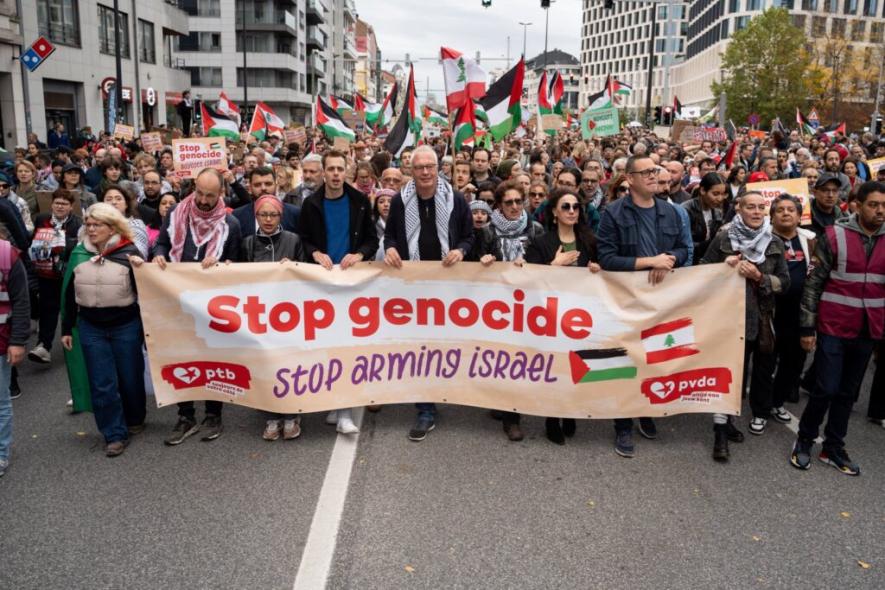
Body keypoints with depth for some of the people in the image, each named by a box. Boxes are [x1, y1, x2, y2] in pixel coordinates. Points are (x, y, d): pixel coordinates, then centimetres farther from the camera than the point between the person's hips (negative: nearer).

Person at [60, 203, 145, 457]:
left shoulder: (128, 252, -7)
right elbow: (70, 293, 10)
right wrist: (67, 328, 10)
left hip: (125, 326, -2)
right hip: (91, 328, 3)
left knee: (130, 378, 10)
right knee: (102, 384, 1)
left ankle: (135, 419, 35)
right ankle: (115, 434, 10)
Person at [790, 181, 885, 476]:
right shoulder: (834, 235, -7)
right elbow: (813, 283, -7)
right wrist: (807, 327, -9)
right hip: (833, 327, -4)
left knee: (848, 392, 11)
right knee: (827, 389, -3)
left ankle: (833, 447, 24)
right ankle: (804, 440, 18)